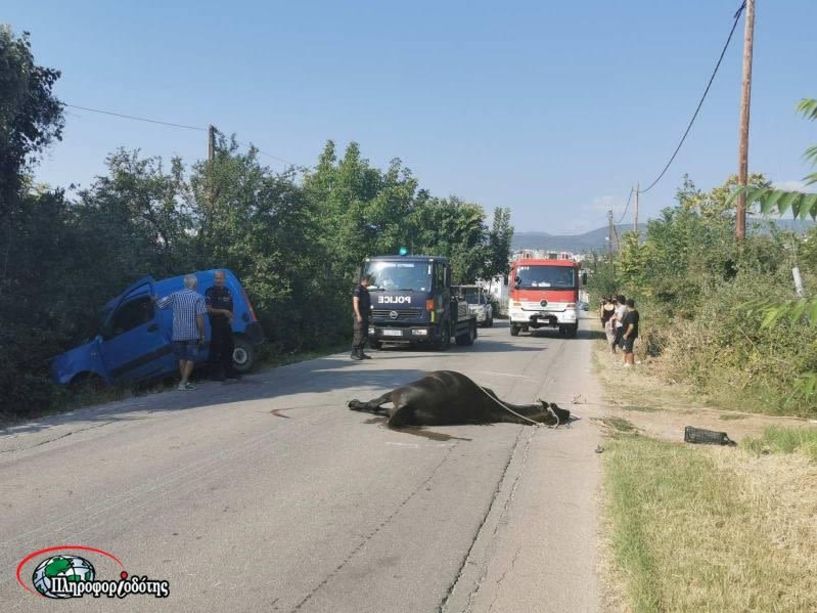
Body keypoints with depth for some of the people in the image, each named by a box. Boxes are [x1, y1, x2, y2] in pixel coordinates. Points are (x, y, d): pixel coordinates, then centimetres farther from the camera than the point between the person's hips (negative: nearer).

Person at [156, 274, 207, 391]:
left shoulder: (175, 295, 1)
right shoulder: (198, 297, -8)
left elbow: (160, 303, 6)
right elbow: (200, 318, -12)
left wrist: (155, 299, 29)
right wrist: (202, 335, -5)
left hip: (178, 334, 4)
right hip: (193, 334, -4)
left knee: (182, 359, 16)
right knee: (190, 359, 2)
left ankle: (185, 382, 21)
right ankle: (183, 383, -5)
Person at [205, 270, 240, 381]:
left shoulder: (227, 291, 14)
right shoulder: (210, 292, -7)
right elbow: (208, 309, -14)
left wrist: (230, 317, 2)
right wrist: (223, 311, -20)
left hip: (226, 324, 7)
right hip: (216, 325, -7)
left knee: (229, 347, 11)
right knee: (216, 348, -7)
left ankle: (229, 371, 21)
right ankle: (215, 372, -1)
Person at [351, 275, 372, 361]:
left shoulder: (365, 290, 19)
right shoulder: (358, 290, -9)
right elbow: (355, 303, -16)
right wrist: (358, 315, -22)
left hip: (365, 316, 9)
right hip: (360, 316, -9)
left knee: (365, 335, 9)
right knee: (358, 335, -10)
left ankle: (360, 353, 15)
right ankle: (354, 353, -6)